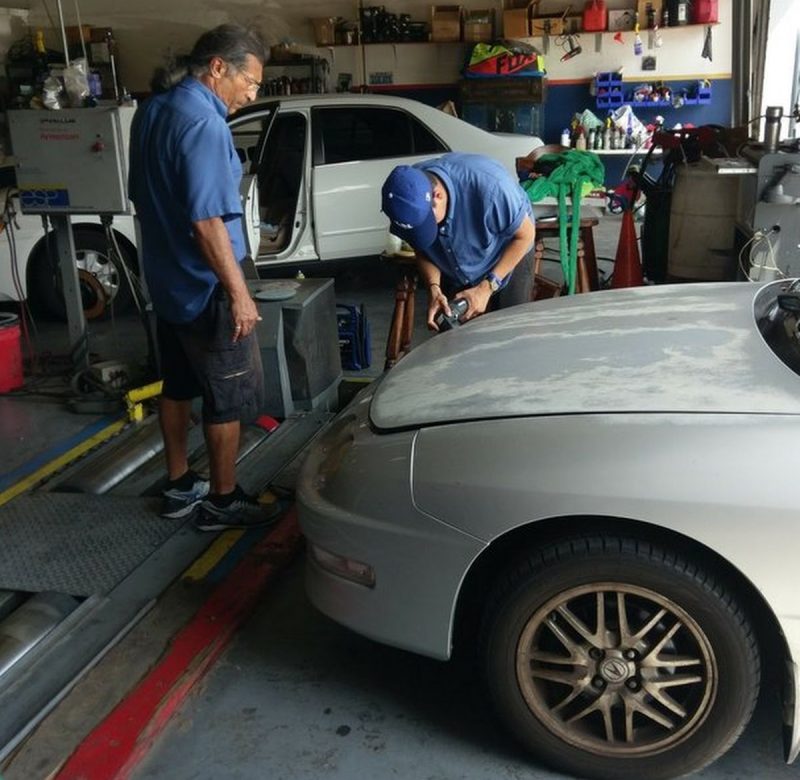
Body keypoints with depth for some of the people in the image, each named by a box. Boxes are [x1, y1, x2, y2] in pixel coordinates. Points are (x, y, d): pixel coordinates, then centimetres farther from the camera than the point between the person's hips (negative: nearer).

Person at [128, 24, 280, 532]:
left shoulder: (153, 110, 9)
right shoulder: (203, 122, -21)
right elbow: (206, 221, -26)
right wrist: (238, 293, -22)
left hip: (167, 280, 10)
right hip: (205, 288, -9)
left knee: (178, 387, 18)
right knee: (228, 399, 3)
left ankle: (180, 487, 30)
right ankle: (222, 502, 15)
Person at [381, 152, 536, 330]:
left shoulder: (487, 184, -39)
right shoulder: (409, 204, -26)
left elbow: (525, 234, -23)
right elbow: (422, 251, -7)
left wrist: (487, 287, -25)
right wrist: (434, 288, -26)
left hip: (509, 258, -3)